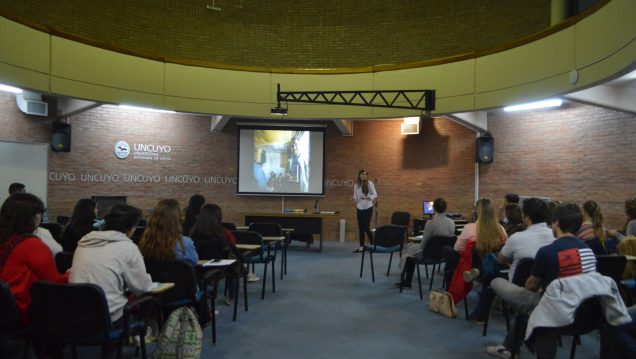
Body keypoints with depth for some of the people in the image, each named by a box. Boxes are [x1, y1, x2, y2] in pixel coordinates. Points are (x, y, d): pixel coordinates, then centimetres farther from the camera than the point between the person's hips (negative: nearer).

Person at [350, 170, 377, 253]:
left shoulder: (370, 184, -6)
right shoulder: (356, 185, 5)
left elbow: (375, 195, -6)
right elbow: (356, 197, 10)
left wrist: (367, 197, -23)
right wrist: (353, 199, -13)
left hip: (368, 208, -4)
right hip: (360, 208, 4)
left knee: (366, 227, -7)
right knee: (360, 228, 6)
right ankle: (361, 247, 13)